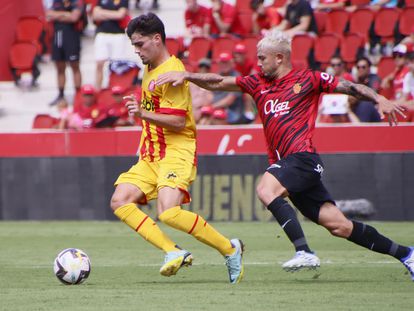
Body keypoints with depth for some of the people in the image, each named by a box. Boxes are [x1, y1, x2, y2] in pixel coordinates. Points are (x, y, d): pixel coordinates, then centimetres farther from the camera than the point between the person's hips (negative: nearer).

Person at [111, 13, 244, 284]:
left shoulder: (171, 72, -13)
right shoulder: (150, 70, 18)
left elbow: (179, 121, -21)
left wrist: (144, 115, -30)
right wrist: (139, 108, 23)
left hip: (177, 152, -10)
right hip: (151, 154, 10)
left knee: (169, 212, -28)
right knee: (120, 202, -11)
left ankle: (230, 249, -9)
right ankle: (174, 252, -14)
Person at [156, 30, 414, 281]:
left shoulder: (307, 79, 3)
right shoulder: (257, 84, 18)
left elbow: (350, 87, 3)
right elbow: (218, 83, 14)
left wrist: (379, 99, -10)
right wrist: (186, 76, 2)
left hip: (303, 156, -6)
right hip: (282, 162, 6)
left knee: (266, 189, -29)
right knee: (338, 225, 1)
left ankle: (304, 252, -32)